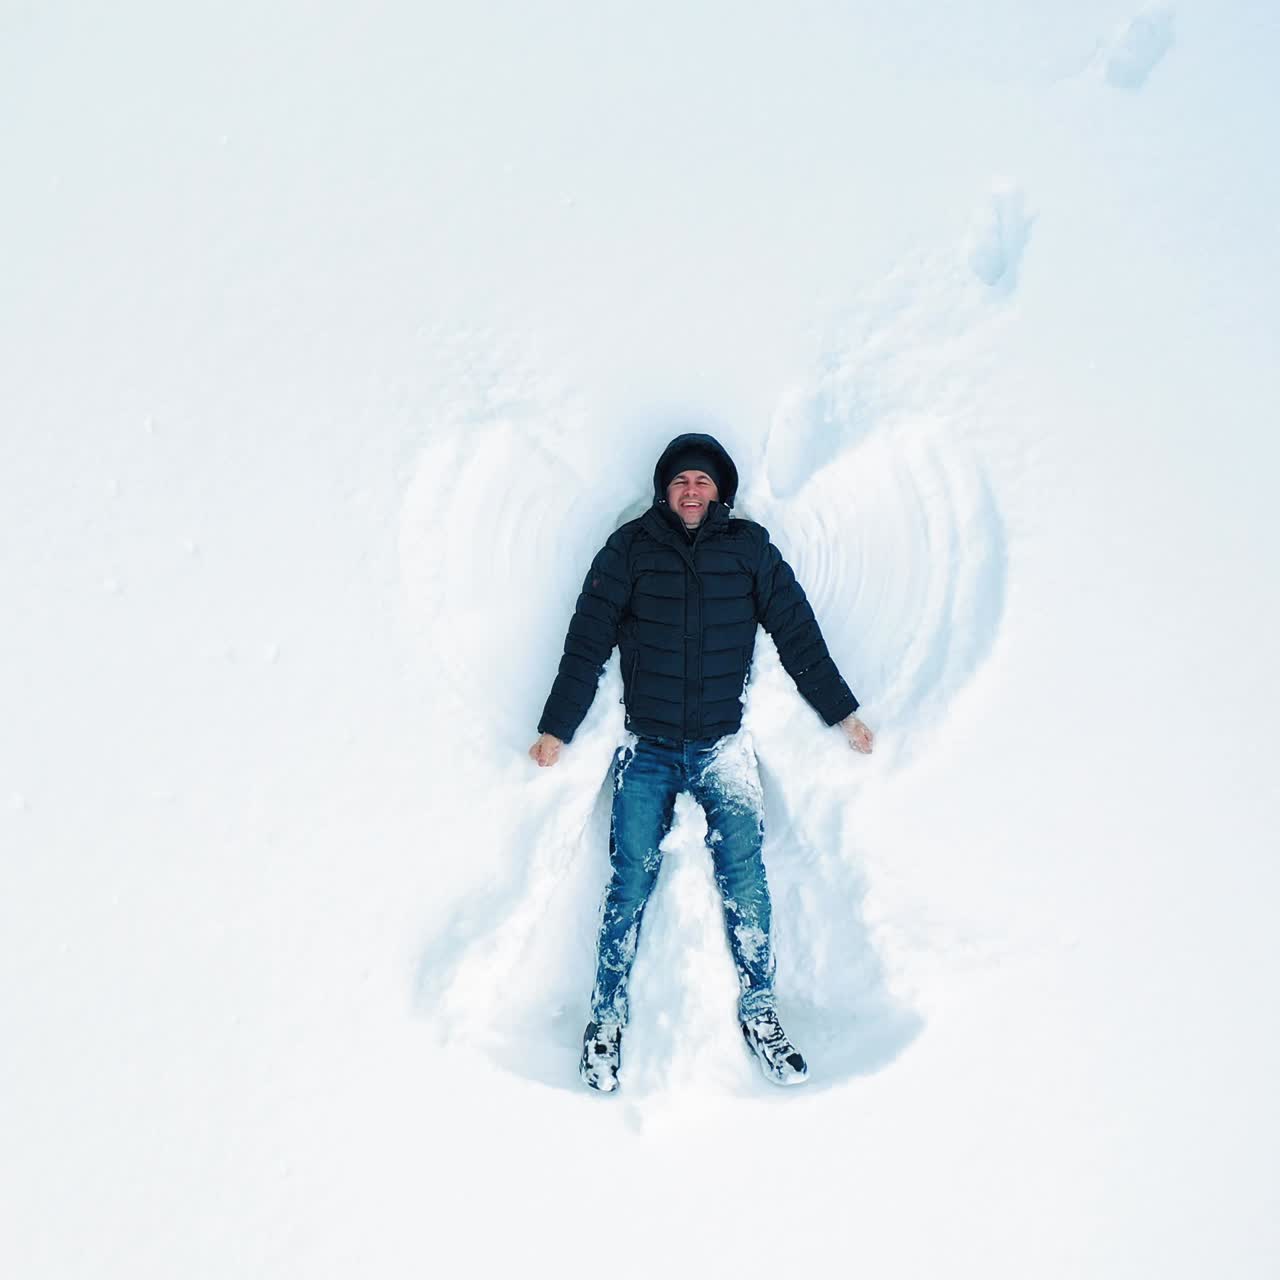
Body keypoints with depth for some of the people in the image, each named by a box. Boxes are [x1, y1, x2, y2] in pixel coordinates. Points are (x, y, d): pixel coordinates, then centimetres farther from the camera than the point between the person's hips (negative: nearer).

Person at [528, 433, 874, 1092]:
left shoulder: (750, 548, 5)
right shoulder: (629, 549, 2)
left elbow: (798, 634, 10)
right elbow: (586, 643, 3)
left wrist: (843, 713, 11)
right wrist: (555, 729, 2)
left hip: (723, 746, 1)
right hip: (647, 749, 0)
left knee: (744, 878, -5)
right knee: (631, 881, -3)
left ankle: (758, 1012, 12)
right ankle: (607, 1019, 12)